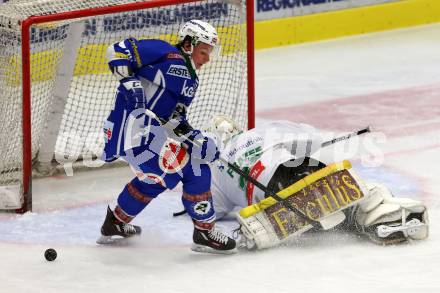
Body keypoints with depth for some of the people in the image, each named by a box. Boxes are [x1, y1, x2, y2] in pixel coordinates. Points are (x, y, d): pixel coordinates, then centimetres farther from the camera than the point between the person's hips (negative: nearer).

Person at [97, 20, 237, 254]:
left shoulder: (189, 79, 20)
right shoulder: (168, 55, -7)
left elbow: (176, 120, 15)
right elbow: (118, 51, -14)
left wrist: (197, 139, -3)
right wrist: (130, 84, -24)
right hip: (135, 131, -11)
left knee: (155, 176, 33)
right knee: (196, 171, -7)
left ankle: (115, 224, 45)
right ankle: (205, 233, 2)